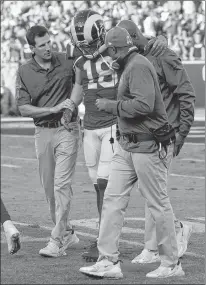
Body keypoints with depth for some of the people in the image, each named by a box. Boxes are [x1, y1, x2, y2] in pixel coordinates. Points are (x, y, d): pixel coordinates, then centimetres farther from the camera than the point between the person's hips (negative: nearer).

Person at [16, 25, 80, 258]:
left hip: (67, 129, -3)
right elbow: (23, 108, -5)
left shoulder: (66, 62, -3)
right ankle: (67, 232, 25)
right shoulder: (24, 72, -1)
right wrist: (53, 109, -16)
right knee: (49, 187, 8)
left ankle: (57, 241, -13)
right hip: (42, 132, 3)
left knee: (61, 184, -11)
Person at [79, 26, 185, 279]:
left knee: (158, 203, 0)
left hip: (148, 145, -10)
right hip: (127, 144, 10)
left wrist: (110, 106, -18)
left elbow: (144, 104, -27)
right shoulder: (128, 67, 16)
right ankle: (109, 262, 4)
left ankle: (171, 263, 10)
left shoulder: (139, 66, -16)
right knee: (112, 199, 4)